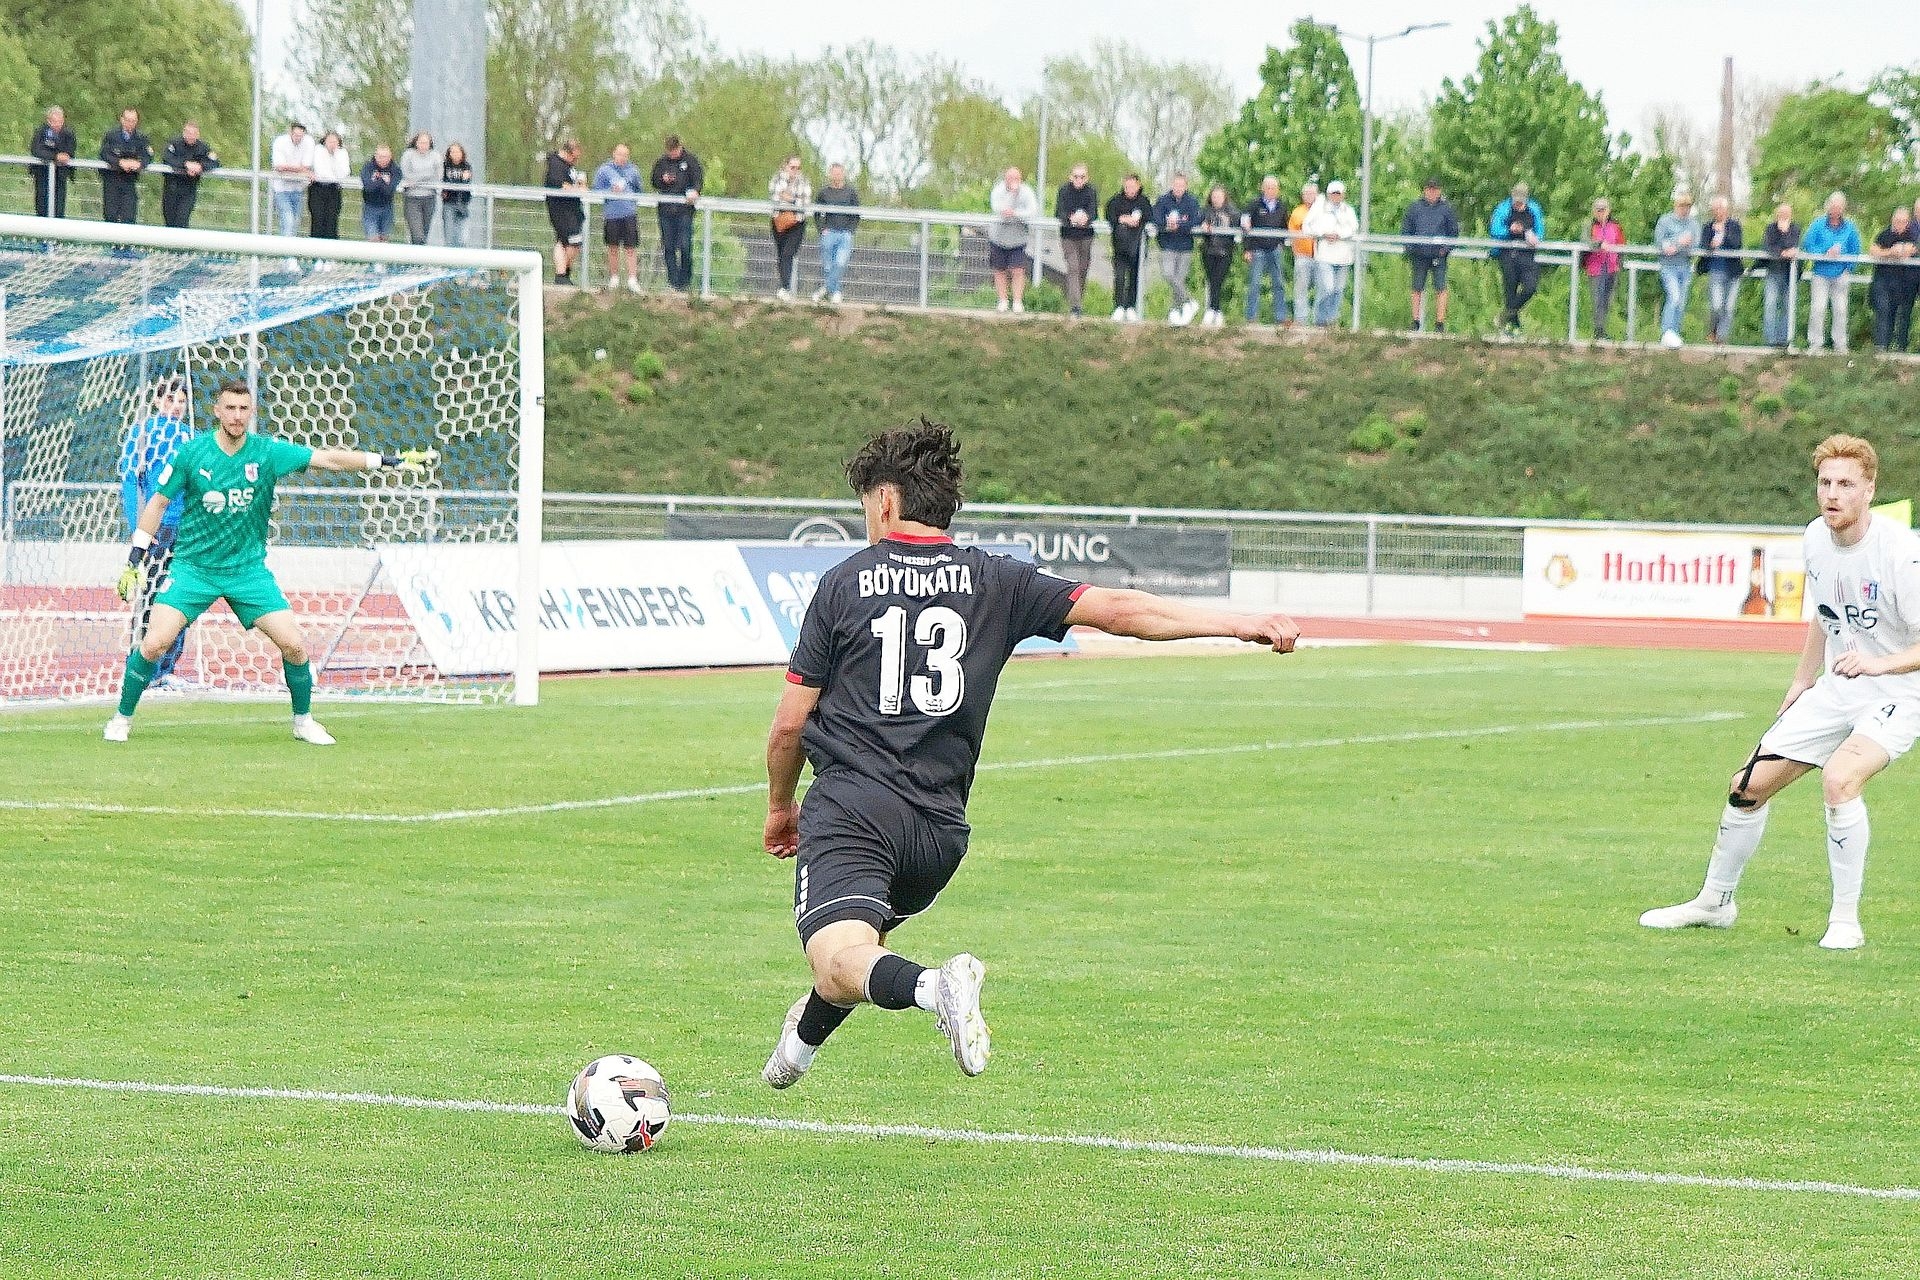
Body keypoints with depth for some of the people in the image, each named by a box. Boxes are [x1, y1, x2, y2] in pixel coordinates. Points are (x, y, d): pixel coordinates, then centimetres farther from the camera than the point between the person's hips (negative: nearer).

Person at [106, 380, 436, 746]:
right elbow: (159, 501, 1)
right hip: (194, 566, -1)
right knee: (154, 644, -14)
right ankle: (122, 718, 6)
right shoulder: (193, 452, -8)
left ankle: (303, 720, 14)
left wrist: (389, 460, -13)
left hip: (248, 568, 1)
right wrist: (135, 558, -2)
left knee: (294, 644, -8)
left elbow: (328, 459, -7)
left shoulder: (269, 452, -6)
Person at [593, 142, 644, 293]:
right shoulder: (604, 170, 0)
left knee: (631, 248, -5)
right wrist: (611, 192, -14)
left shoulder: (633, 170, 6)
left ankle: (632, 280, -4)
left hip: (630, 214, 0)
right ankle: (614, 278, 22)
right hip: (611, 214, 0)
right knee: (613, 248, 10)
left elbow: (638, 189, 19)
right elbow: (596, 190, 0)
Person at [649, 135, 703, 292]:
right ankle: (672, 281, 8)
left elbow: (699, 178, -6)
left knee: (685, 246, -9)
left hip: (684, 209, -3)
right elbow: (653, 181, 18)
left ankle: (686, 280, 2)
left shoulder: (690, 160, 2)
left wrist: (694, 191, -27)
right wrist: (663, 180, -5)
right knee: (668, 247, 3)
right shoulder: (661, 161, 12)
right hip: (665, 209, 3)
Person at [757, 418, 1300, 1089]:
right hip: (941, 826, 5)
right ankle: (798, 1047, 48)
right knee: (864, 937, 32)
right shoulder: (995, 581, 8)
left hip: (849, 805, -5)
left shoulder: (845, 582, 4)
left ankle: (933, 986, -50)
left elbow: (790, 720, 5)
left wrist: (780, 807, 22)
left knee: (840, 963, -23)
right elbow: (1115, 610, 0)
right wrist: (1240, 624, 2)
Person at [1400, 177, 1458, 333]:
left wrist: (1447, 248, -4)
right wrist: (1409, 249, 0)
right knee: (1418, 289, 5)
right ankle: (1416, 322, 12)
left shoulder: (1446, 208, 5)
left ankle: (1440, 323, -4)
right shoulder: (1414, 208, 7)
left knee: (1440, 289, -7)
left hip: (1439, 256, -1)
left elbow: (1454, 231, 10)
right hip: (1419, 255, 1)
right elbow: (1405, 230, 13)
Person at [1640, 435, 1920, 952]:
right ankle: (1715, 901, 31)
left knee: (1839, 777, -33)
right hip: (1835, 691, 7)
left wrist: (1878, 663, -41)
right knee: (1749, 785, 7)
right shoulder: (1816, 538, -1)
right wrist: (1802, 681, 22)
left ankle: (1845, 922, -20)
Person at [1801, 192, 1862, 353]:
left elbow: (1855, 251, 8)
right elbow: (1806, 245, -3)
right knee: (1818, 309, -6)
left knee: (1840, 310, 4)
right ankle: (1814, 343, 1)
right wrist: (1826, 253, -14)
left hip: (1841, 275, 1)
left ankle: (1840, 344, 13)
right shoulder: (1818, 225, 1)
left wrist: (1848, 270, -3)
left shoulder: (1850, 228, 5)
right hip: (1821, 274, -1)